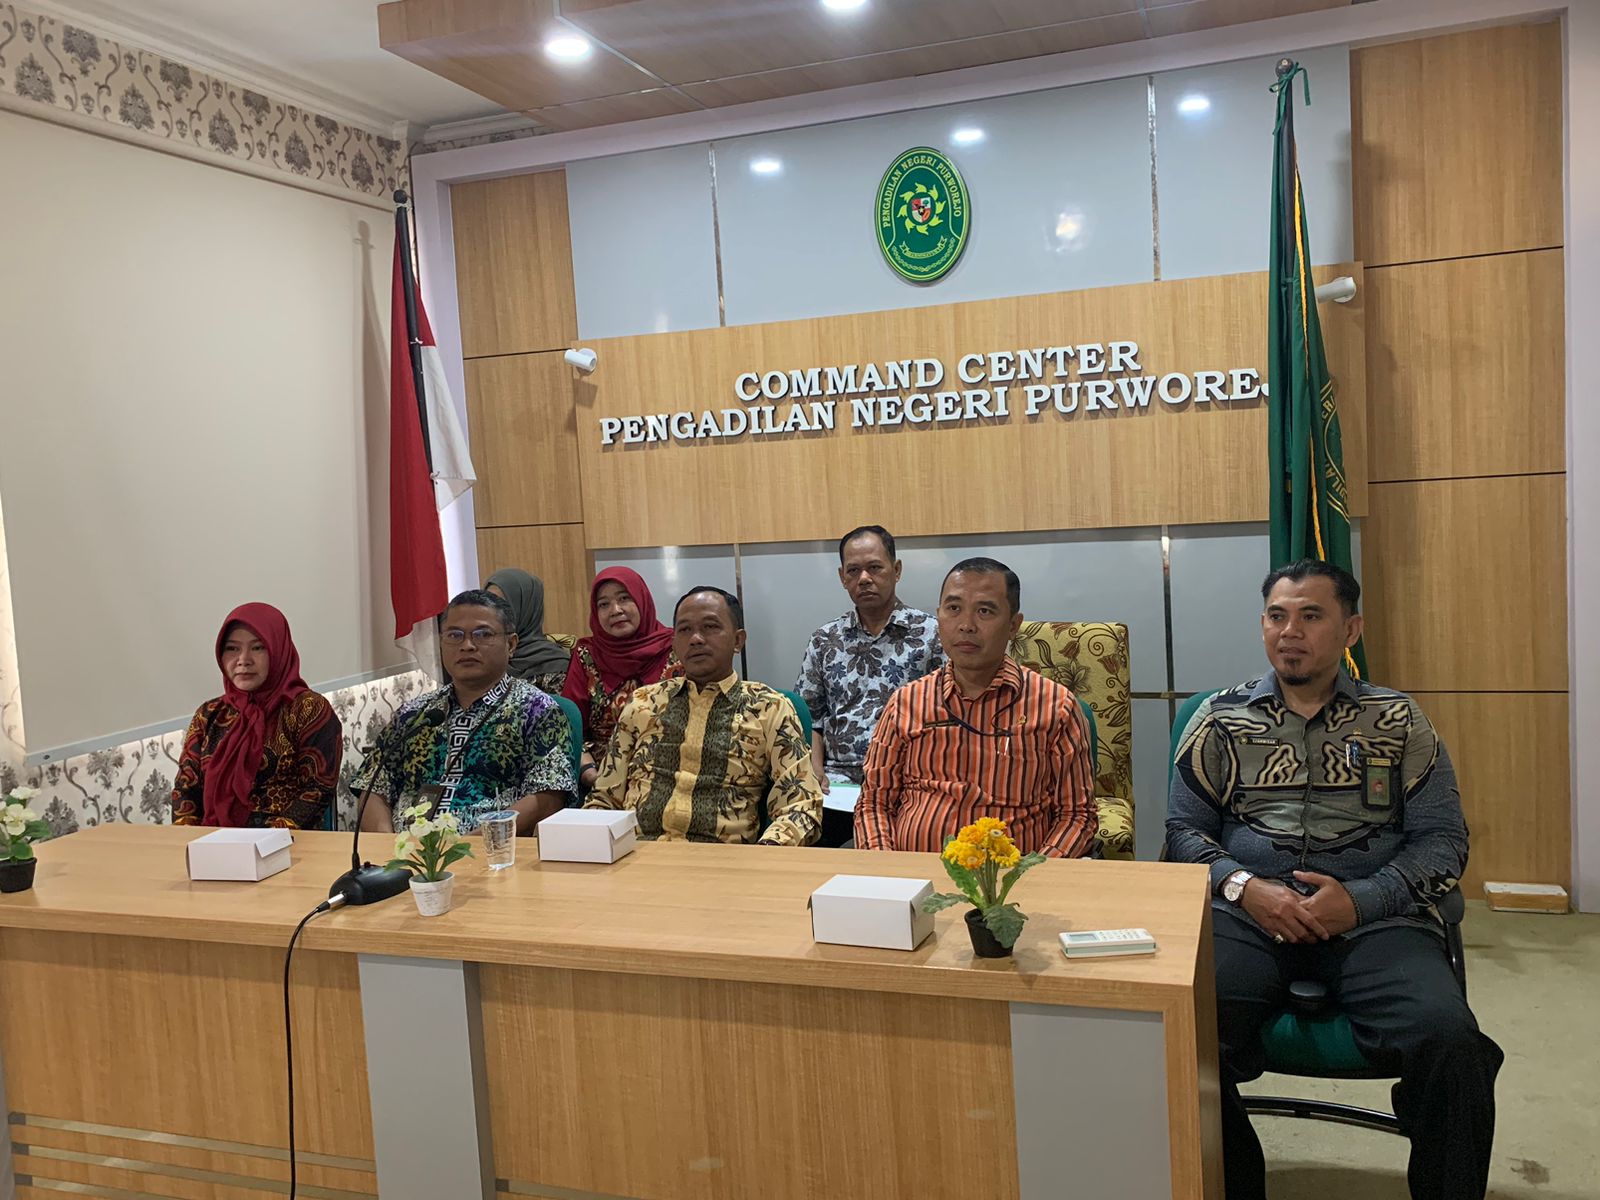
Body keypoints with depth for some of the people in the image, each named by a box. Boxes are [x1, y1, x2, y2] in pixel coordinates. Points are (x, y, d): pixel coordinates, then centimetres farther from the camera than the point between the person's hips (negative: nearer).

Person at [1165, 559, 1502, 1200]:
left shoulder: (1397, 720, 12)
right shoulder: (1220, 720, 13)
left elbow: (1443, 840, 8)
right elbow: (1184, 829, 11)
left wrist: (1360, 901, -9)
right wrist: (1243, 887, -9)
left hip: (1374, 918, 0)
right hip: (1246, 913, 0)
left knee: (1450, 1041, -29)